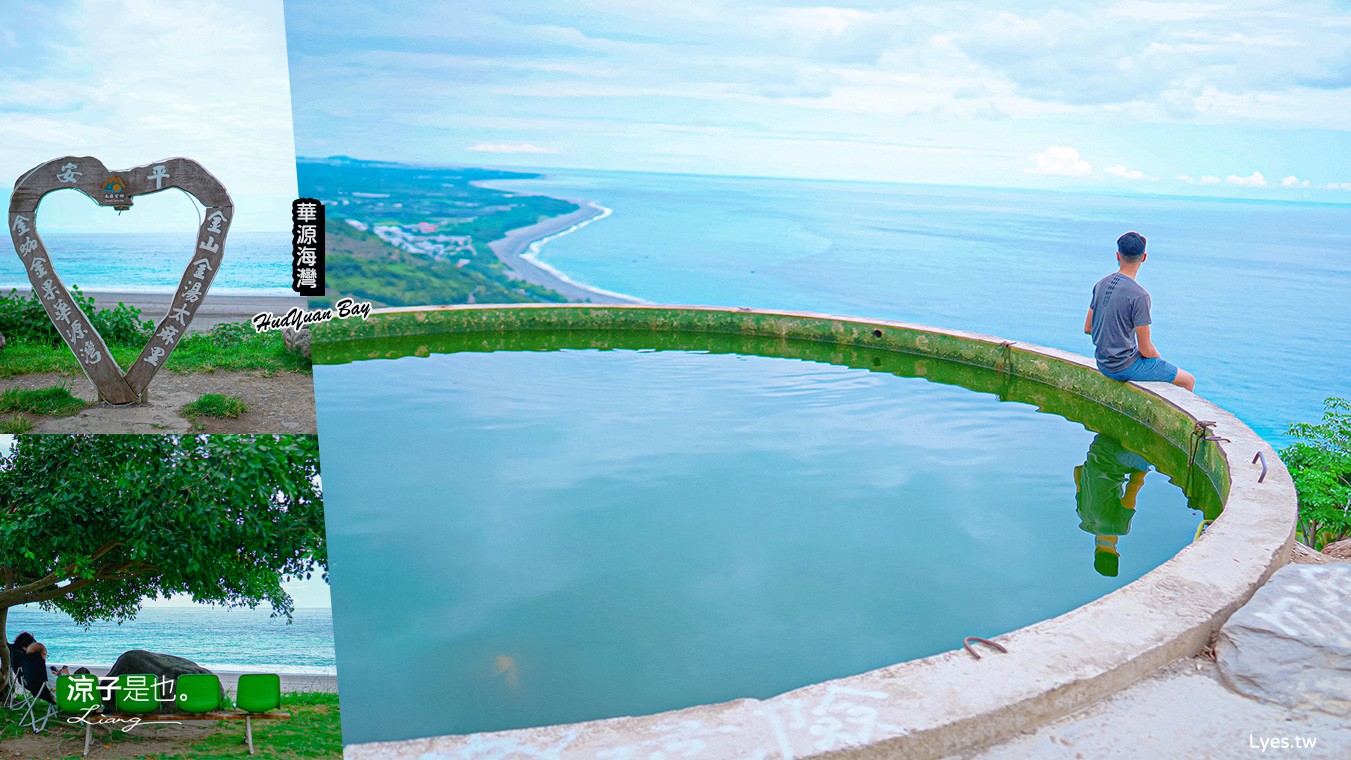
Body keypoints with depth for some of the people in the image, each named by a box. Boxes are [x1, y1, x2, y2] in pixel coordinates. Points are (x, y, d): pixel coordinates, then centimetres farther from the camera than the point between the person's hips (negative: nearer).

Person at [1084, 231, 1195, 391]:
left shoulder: (1100, 285, -1)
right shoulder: (1139, 296, -23)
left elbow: (1087, 328, 8)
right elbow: (1146, 350, -18)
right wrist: (1160, 359, 3)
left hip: (1102, 364, 8)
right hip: (1125, 367, -8)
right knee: (1188, 381, 7)